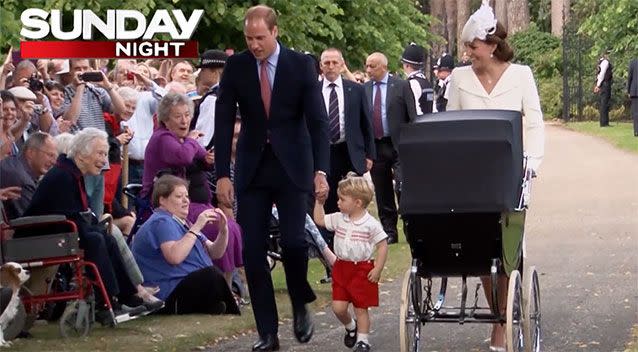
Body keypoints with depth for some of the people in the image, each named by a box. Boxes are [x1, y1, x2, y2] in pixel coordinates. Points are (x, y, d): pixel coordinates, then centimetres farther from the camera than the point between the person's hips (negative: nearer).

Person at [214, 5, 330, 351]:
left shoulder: (301, 64, -5)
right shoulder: (235, 66, -1)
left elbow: (317, 120, -6)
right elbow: (223, 122, -1)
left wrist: (320, 170, -16)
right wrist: (222, 174, -7)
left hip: (291, 166, -2)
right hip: (252, 169, 2)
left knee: (293, 241, -13)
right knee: (252, 252, -2)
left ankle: (300, 306, 16)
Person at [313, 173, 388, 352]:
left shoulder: (371, 224, -13)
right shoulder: (338, 219, 3)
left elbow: (382, 246, -9)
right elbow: (319, 220, 15)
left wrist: (377, 269, -13)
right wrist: (319, 202, 6)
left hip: (363, 270, -5)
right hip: (341, 268, 5)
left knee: (361, 308, 3)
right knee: (338, 307, 2)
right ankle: (350, 327, 30)